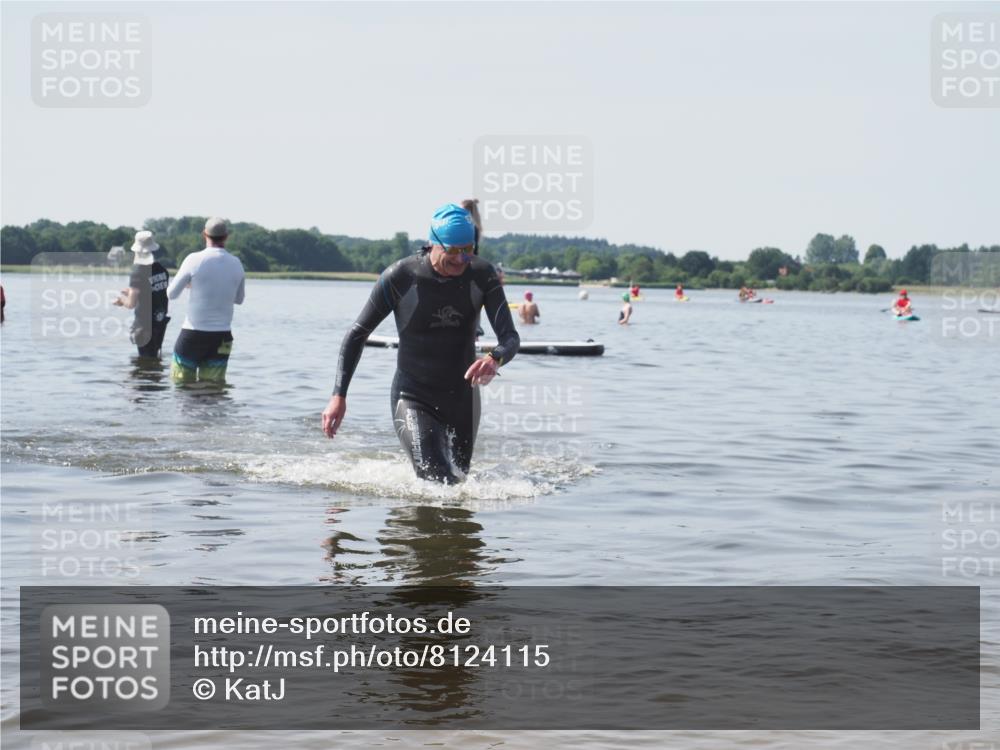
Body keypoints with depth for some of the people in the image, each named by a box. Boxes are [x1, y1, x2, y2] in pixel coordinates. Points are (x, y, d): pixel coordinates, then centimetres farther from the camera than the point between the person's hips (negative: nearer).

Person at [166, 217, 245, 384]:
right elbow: (239, 299, 15)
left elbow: (172, 294, -1)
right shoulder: (236, 263, 1)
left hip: (193, 333, -3)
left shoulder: (194, 259, -10)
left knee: (181, 383, 6)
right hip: (222, 336, 3)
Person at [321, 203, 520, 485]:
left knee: (459, 479, 17)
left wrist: (495, 358, -41)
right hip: (413, 399, -4)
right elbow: (357, 335, -7)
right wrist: (338, 395, -14)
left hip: (462, 396, 4)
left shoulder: (482, 275, -10)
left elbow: (510, 337, -16)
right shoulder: (399, 277, -17)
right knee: (437, 483, -21)